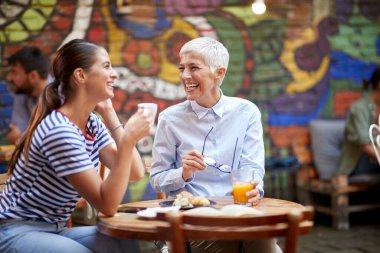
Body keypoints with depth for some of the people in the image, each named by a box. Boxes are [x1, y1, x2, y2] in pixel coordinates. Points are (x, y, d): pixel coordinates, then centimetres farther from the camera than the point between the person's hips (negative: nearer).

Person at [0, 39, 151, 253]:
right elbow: (107, 205, -25)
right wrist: (129, 139, -32)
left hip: (54, 230, 8)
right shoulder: (60, 131, -24)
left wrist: (109, 114, -4)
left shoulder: (93, 124, 4)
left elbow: (135, 173, -4)